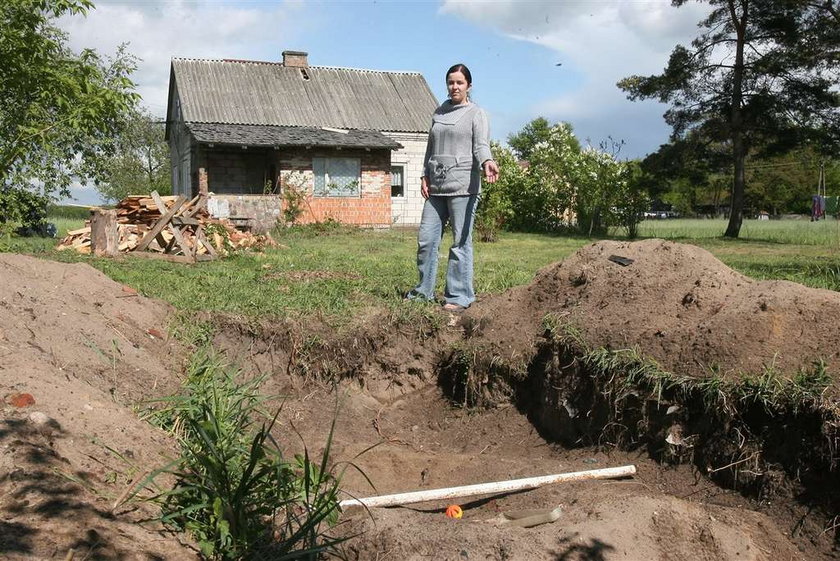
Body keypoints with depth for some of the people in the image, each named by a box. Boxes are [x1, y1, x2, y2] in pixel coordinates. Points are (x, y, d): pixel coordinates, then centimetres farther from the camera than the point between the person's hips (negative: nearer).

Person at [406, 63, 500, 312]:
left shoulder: (476, 113, 3)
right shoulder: (439, 112, 21)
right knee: (426, 239, 5)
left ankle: (459, 296, 1)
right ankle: (424, 291, 18)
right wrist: (425, 176, 13)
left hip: (463, 186, -6)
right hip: (436, 187, 6)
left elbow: (481, 145, -11)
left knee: (461, 243, -5)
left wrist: (487, 163, -32)